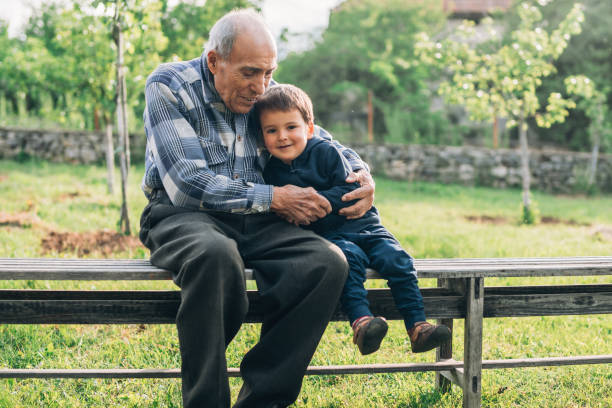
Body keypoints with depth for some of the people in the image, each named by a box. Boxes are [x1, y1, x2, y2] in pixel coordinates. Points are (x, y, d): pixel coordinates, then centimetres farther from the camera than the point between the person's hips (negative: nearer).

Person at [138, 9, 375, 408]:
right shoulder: (167, 87, -7)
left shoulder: (268, 94, 8)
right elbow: (187, 185, -16)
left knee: (329, 262, -25)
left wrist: (362, 173, 2)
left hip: (257, 223, 5)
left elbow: (321, 139, 24)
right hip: (183, 215, -4)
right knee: (216, 255, -41)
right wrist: (273, 198, -16)